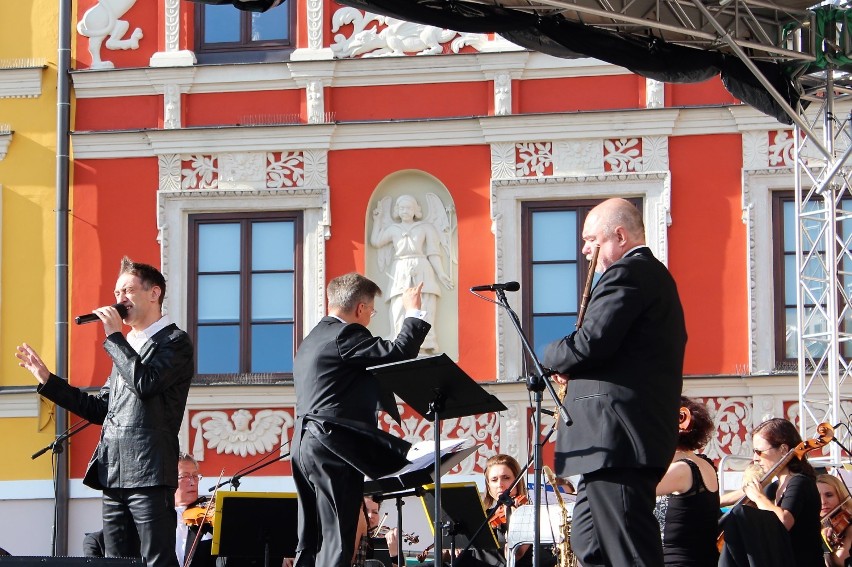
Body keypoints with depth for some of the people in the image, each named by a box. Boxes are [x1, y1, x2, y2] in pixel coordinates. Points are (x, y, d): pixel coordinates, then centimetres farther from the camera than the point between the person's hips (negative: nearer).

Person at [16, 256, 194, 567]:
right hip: (114, 475, 8)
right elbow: (100, 409, 21)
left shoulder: (174, 342, -2)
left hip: (148, 473, -8)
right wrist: (46, 379, 19)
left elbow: (145, 384, -20)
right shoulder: (127, 346, 22)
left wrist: (114, 336, -11)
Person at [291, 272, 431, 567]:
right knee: (337, 542, -10)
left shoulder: (311, 341, 21)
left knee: (311, 542, 9)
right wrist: (413, 313, -6)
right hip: (334, 446, -10)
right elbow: (398, 354, -18)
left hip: (305, 445, 10)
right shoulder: (345, 335, -10)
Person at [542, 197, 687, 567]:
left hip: (617, 439, -11)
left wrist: (553, 357, -2)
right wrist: (572, 364, 9)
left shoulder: (627, 273, -11)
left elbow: (591, 343, -22)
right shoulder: (654, 274, 23)